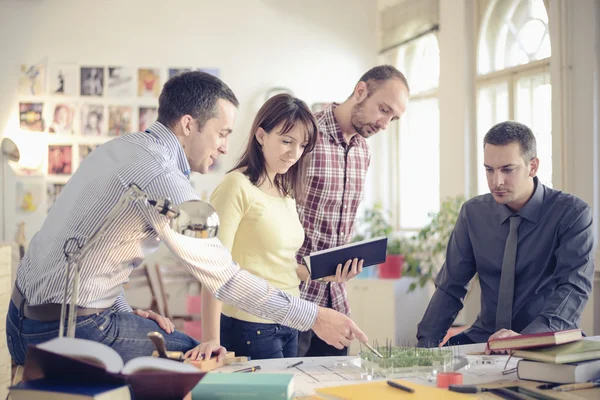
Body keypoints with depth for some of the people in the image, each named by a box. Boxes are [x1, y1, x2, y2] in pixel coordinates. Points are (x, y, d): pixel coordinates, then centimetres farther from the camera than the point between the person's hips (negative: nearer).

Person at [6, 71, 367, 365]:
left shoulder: (120, 147, 9)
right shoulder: (161, 175, -20)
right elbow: (225, 279, -20)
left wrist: (126, 311, 7)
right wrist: (314, 317, -14)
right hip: (68, 330, -10)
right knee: (202, 360, -3)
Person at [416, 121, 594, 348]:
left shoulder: (572, 214, -7)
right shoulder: (473, 213, 4)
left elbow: (575, 287, -18)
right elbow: (450, 287, 5)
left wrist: (526, 337, -35)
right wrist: (425, 343, -11)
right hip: (485, 337, 3)